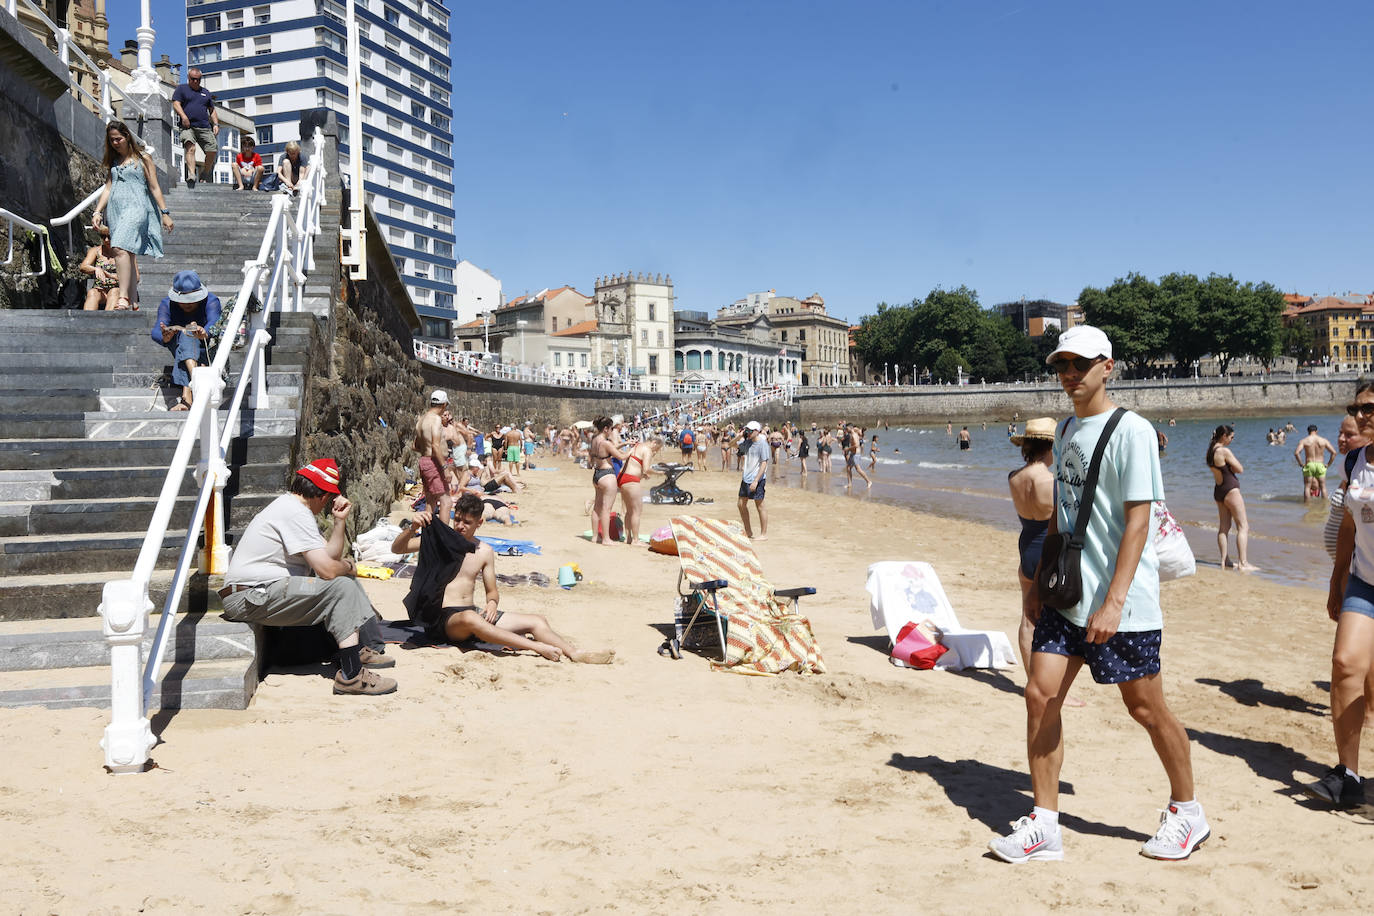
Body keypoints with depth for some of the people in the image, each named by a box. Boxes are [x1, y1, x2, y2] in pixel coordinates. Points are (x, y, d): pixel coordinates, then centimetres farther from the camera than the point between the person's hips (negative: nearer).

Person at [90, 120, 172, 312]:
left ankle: (123, 297, -30)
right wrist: (97, 212, 8)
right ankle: (134, 303, 5)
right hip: (116, 211, 6)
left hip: (136, 208, -6)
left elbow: (154, 188, 4)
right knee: (129, 256, 4)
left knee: (121, 248, -25)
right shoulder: (112, 162, 20)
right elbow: (107, 188, 19)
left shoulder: (142, 158, 6)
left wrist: (165, 213, 0)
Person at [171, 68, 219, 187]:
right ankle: (191, 175, -41)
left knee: (212, 151, -8)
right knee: (190, 148, -26)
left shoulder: (205, 92, 26)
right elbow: (176, 104, 2)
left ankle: (205, 174, 14)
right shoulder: (181, 89, 14)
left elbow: (212, 110, 29)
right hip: (188, 127, -4)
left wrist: (216, 124, 13)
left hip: (204, 128, 4)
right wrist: (183, 116, -16)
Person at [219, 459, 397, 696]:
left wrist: (339, 520, 5)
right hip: (249, 598, -11)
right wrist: (348, 567, -2)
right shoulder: (296, 512, -17)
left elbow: (330, 555, 16)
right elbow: (327, 569, -23)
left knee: (344, 577, 17)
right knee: (341, 586, -21)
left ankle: (358, 649, 15)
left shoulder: (288, 504, 17)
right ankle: (351, 674, -24)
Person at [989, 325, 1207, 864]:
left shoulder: (1131, 431, -11)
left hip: (1123, 602, -7)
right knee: (1040, 696, 0)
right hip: (1068, 595, 7)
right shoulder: (1067, 430, 12)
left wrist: (1114, 602, -22)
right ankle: (1045, 824, 10)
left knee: (1146, 708, 5)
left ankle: (1187, 812, 27)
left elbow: (1137, 521, -17)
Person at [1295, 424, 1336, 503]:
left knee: (1307, 487, 4)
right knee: (1323, 487, 9)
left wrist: (1301, 463, -5)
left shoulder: (1303, 440, -1)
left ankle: (1306, 505, 2)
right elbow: (1334, 452, 0)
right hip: (1320, 465, 1)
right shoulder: (1323, 440, 4)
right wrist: (1328, 464, 6)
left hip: (1309, 465, -1)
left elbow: (1296, 453, -15)